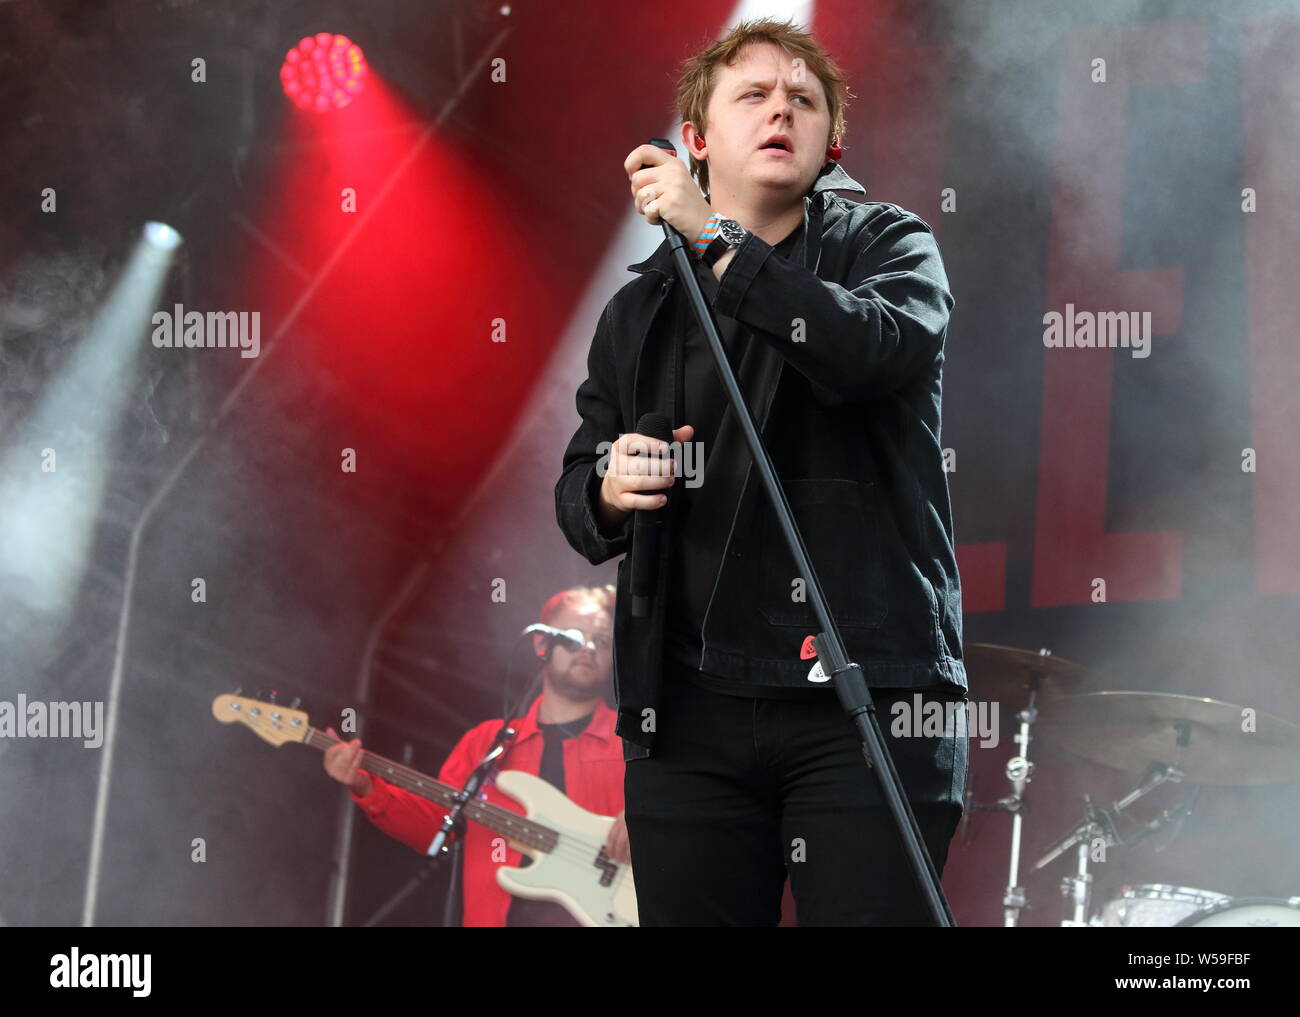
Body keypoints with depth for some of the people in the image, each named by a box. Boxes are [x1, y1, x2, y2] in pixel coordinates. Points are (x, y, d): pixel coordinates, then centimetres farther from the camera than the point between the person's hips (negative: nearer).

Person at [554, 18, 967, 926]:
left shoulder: (885, 245, 7)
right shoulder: (640, 311, 18)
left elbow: (880, 349, -17)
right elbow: (577, 497, 21)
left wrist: (714, 237, -15)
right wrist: (607, 494, -3)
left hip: (867, 704, -4)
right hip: (690, 712, 4)